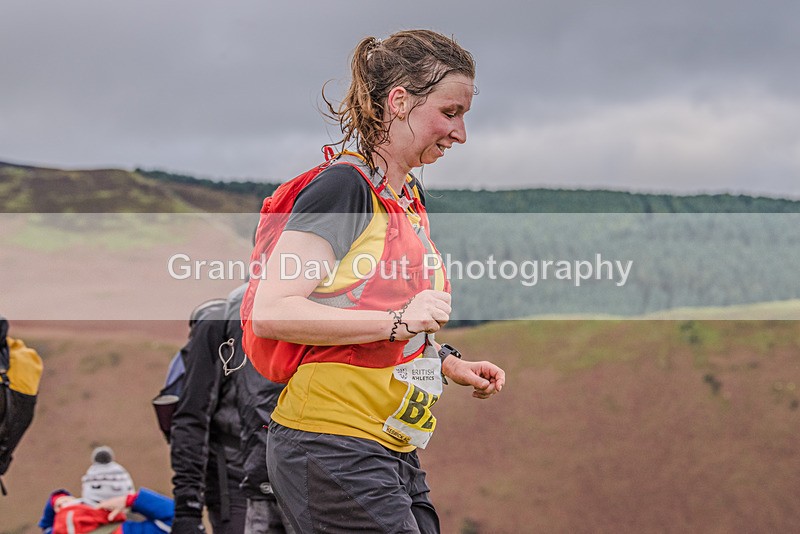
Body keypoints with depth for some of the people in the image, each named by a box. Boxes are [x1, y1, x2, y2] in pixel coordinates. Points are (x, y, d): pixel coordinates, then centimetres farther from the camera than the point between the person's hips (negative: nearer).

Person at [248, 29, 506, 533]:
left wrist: (447, 363, 12)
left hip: (393, 453, 9)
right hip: (333, 448, -9)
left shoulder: (411, 196, 17)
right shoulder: (343, 186, -12)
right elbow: (270, 313, -21)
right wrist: (397, 321, -23)